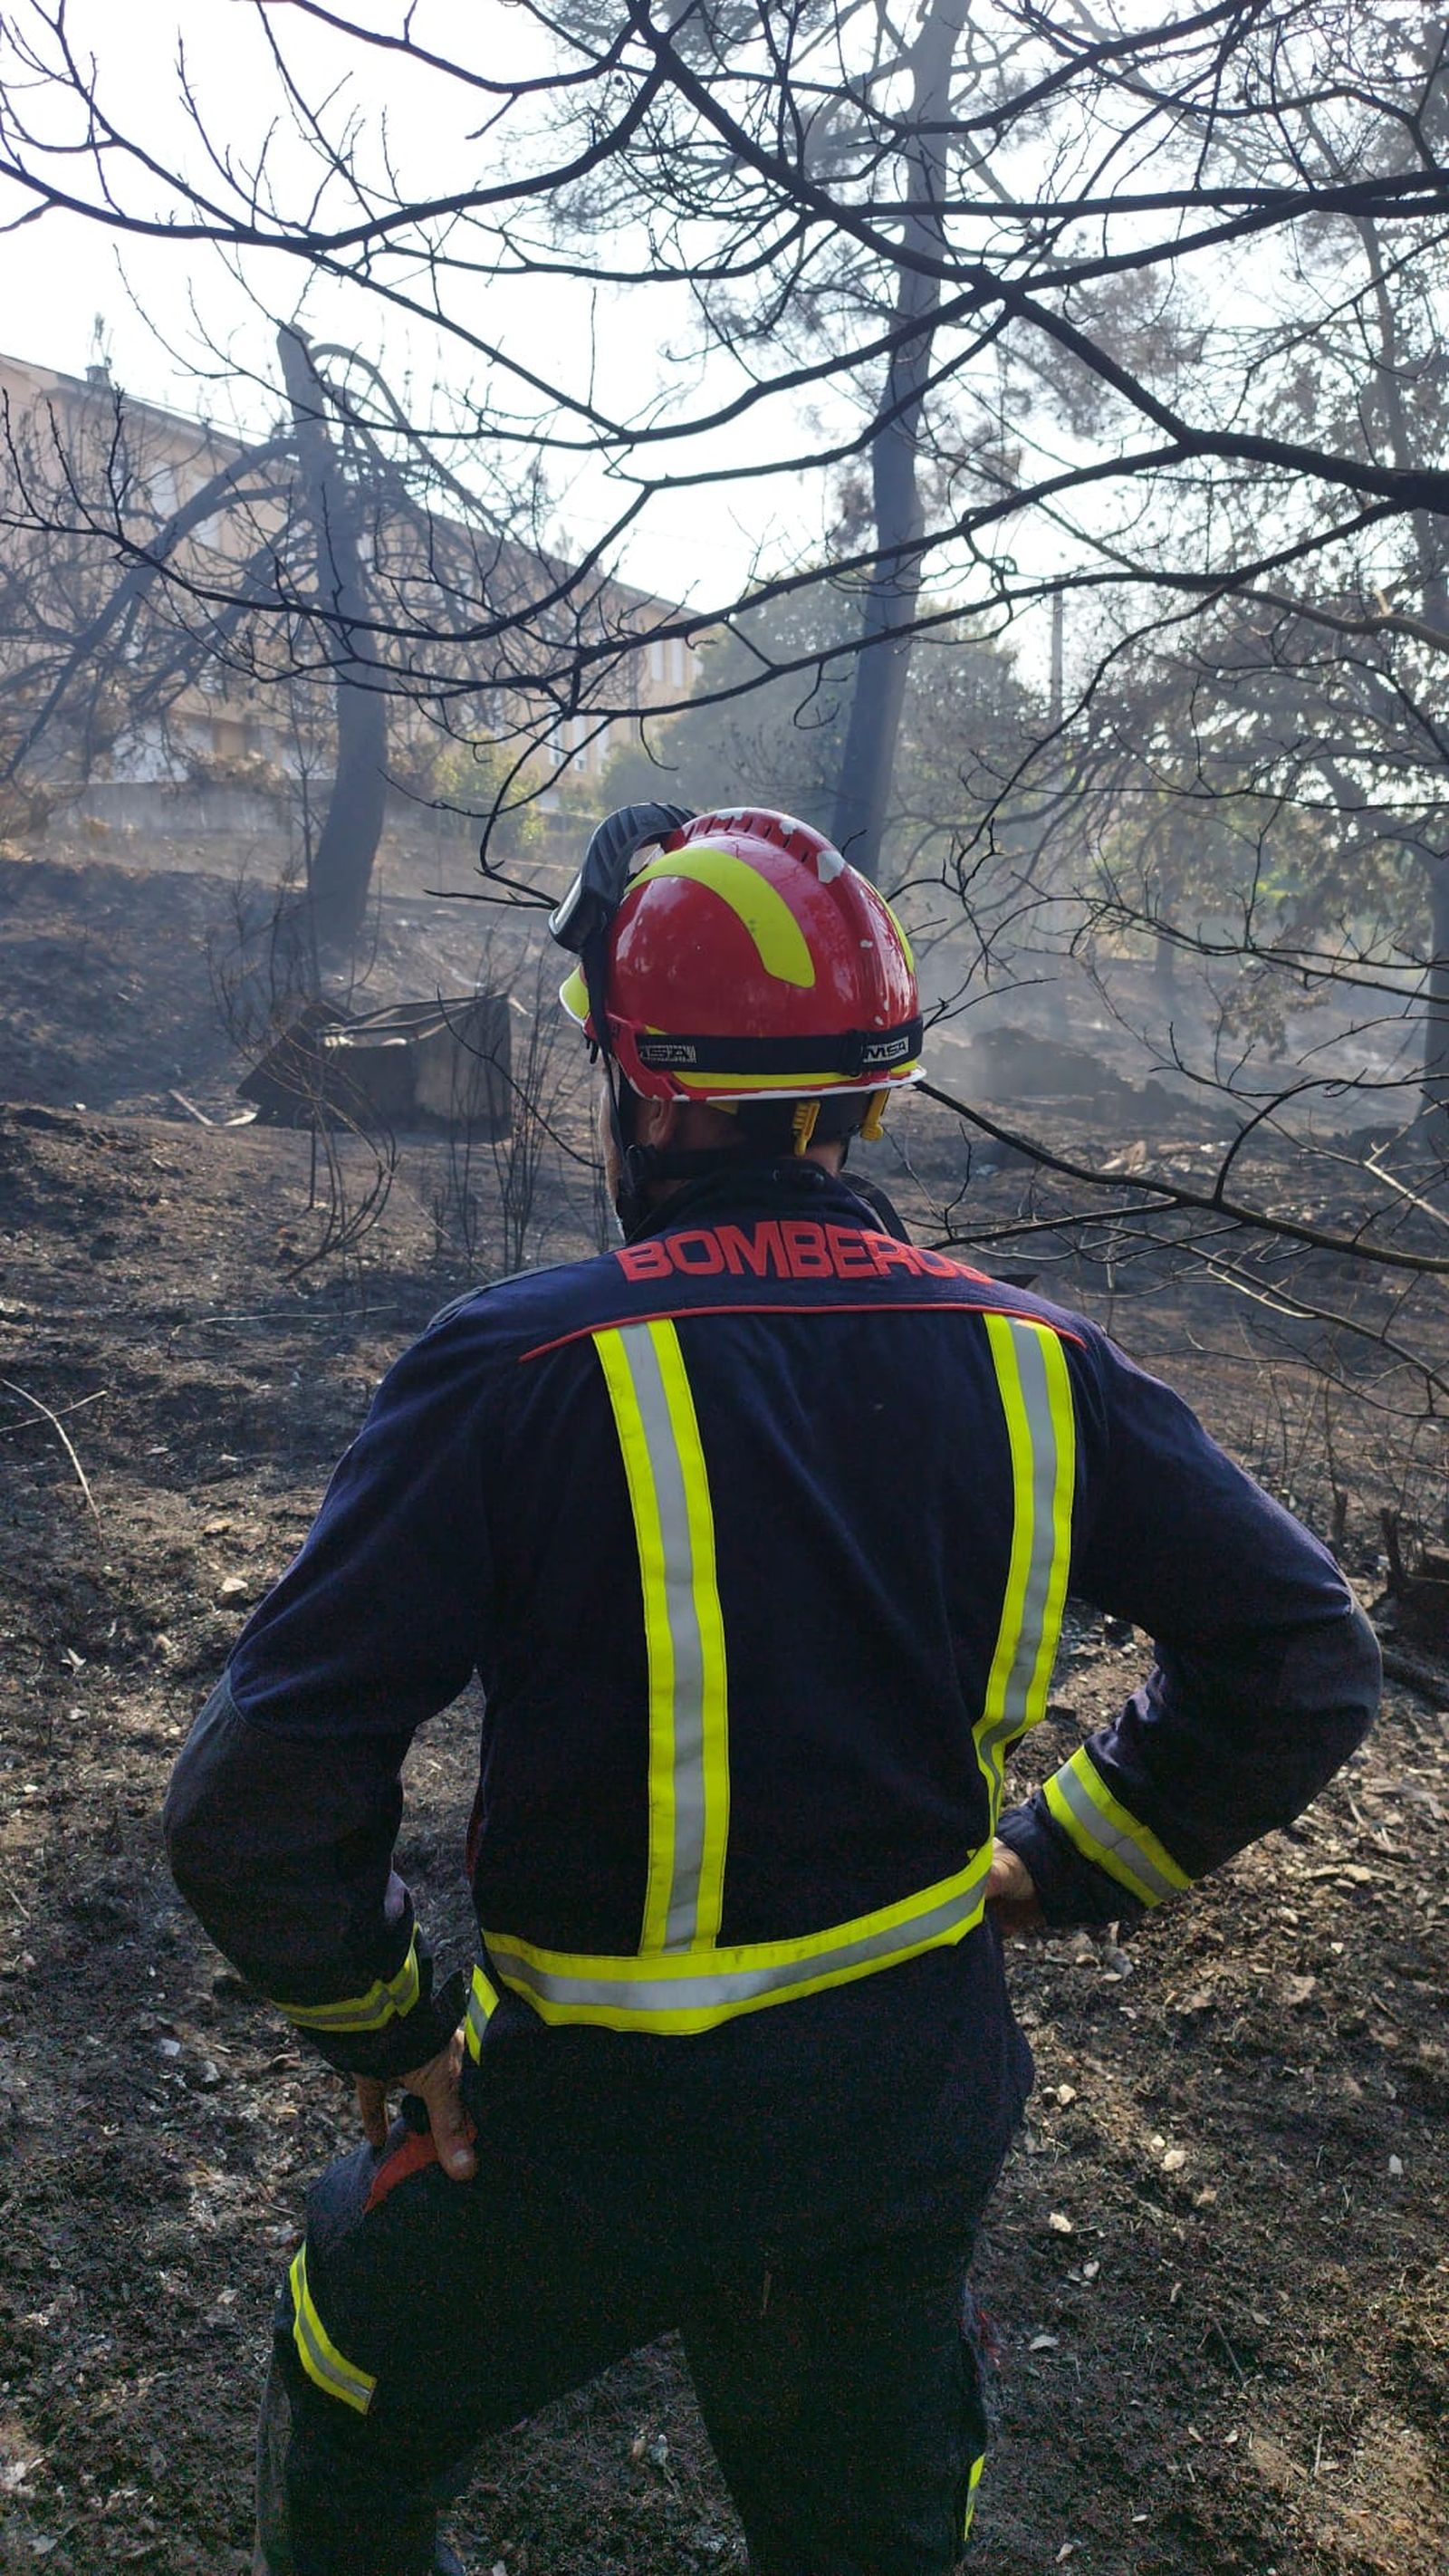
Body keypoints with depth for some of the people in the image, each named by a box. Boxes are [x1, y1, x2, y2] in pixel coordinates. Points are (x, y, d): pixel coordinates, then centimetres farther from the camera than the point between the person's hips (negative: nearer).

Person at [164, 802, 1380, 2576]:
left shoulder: (525, 1370, -23)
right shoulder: (1028, 1359, -10)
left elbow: (254, 1806, -24)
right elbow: (1301, 1663, -3)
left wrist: (387, 2032, -6)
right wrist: (1047, 1871, 5)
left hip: (611, 2117, -4)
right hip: (925, 2100, 4)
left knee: (353, 2428, 28)